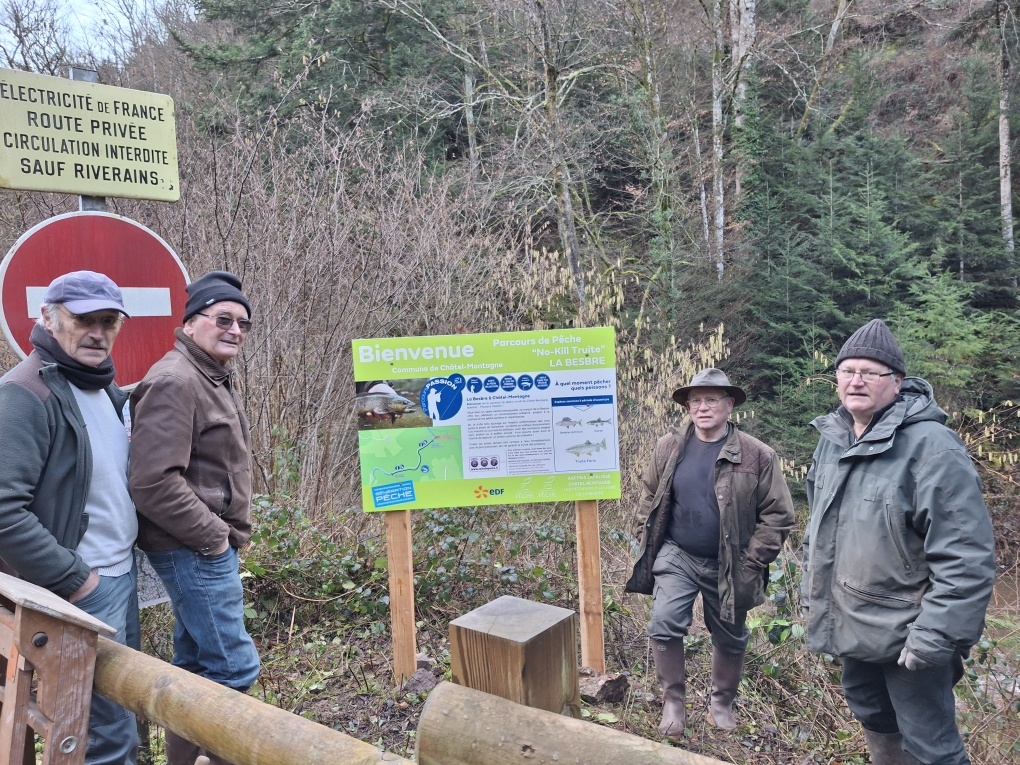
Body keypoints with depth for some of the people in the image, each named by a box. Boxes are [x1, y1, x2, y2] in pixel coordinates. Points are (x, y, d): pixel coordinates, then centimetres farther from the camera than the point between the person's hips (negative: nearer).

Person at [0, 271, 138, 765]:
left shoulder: (106, 389, 9)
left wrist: (127, 551, 10)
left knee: (125, 704, 19)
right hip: (80, 589, -8)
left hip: (122, 575, 8)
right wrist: (75, 580, -18)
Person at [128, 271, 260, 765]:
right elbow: (153, 482, -25)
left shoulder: (217, 377, 15)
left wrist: (227, 533, 13)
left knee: (195, 662, 19)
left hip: (212, 544, 10)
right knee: (233, 667, -5)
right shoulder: (174, 381, -17)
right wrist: (212, 537, -17)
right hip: (193, 550, -10)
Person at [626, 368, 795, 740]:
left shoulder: (757, 455, -11)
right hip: (676, 557, 1)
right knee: (664, 625, -15)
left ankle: (722, 703, 40)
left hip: (727, 567, -1)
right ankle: (673, 699, 8)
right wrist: (647, 547, 3)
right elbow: (649, 500, 8)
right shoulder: (668, 448, -2)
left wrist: (752, 563, -10)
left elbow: (778, 515, -7)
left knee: (730, 639, 15)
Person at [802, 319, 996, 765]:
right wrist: (811, 591, 19)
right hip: (851, 626, 8)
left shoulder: (931, 446, -20)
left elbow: (967, 557, -22)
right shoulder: (831, 441, 5)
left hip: (906, 634, -7)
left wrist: (936, 635, -23)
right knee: (872, 718, 24)